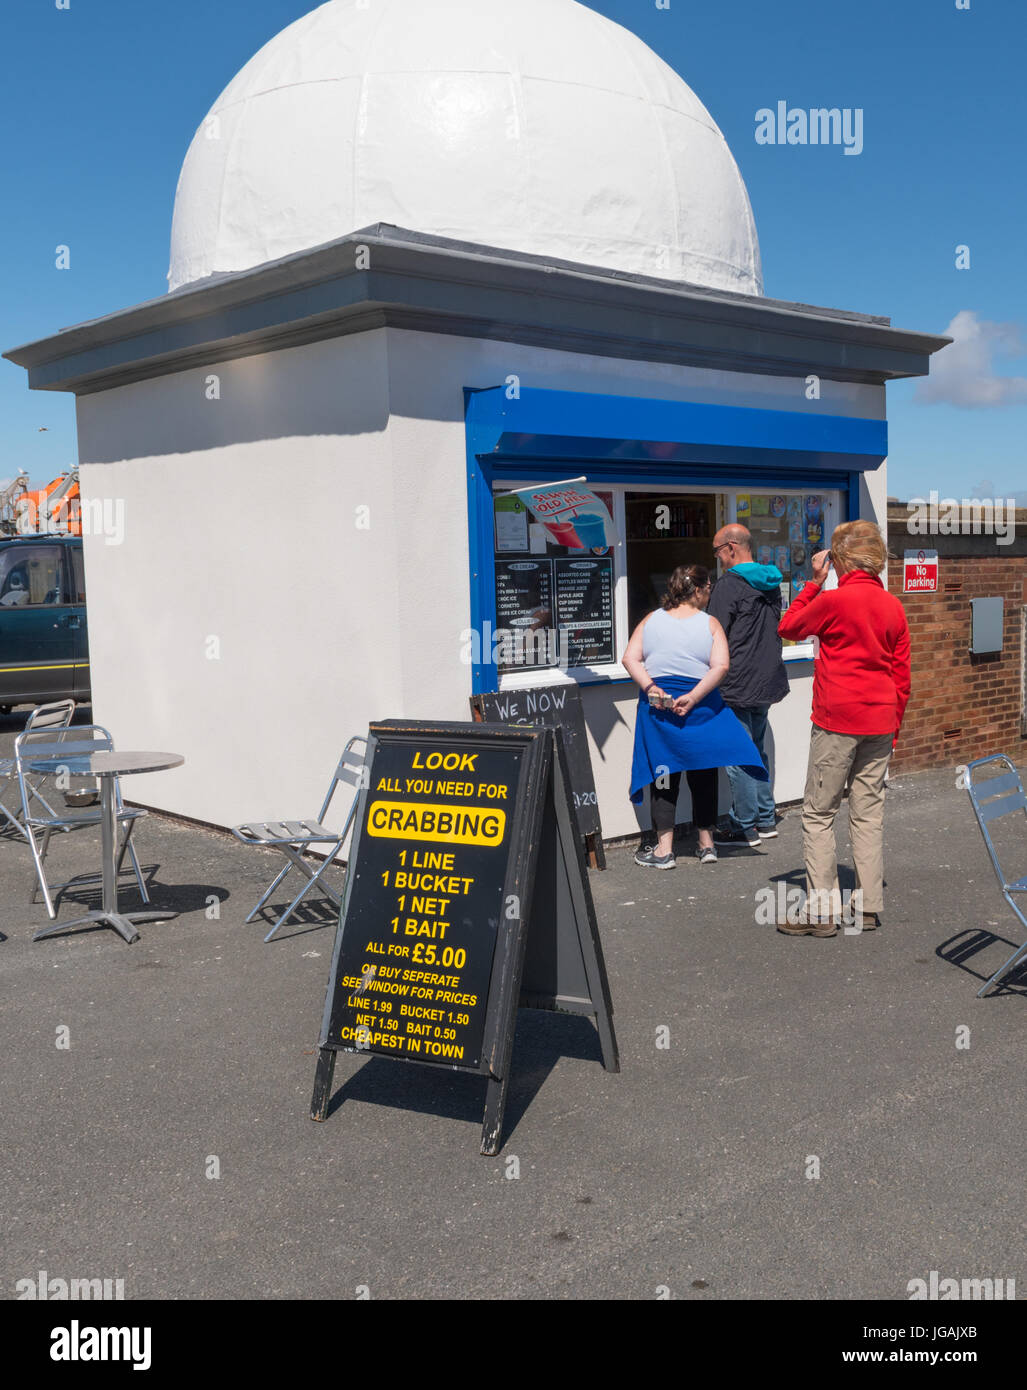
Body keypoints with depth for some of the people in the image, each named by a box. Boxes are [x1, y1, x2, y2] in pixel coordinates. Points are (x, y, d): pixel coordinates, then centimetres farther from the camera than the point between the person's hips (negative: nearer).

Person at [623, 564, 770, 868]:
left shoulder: (650, 620, 4)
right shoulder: (710, 624, -3)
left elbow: (630, 659, -4)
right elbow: (721, 666, -15)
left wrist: (650, 687, -10)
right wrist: (693, 697, -16)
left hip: (657, 705, 1)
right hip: (701, 710, -1)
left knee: (663, 775, 6)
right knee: (703, 775, 13)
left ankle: (664, 849, 4)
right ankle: (706, 844, 21)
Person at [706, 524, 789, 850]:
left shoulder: (729, 585, -15)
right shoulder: (770, 583, 11)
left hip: (738, 686, -9)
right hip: (768, 681, 9)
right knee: (757, 751, 17)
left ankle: (744, 828, 3)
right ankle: (766, 821, 21)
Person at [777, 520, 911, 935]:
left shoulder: (833, 600, -12)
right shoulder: (894, 606, 7)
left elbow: (788, 627, 5)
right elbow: (902, 676, 10)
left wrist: (813, 583, 10)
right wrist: (893, 727, 18)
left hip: (837, 722, -6)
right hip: (880, 723, 6)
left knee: (819, 814, 1)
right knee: (869, 812, 10)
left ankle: (821, 912, 1)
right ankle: (868, 907, 14)